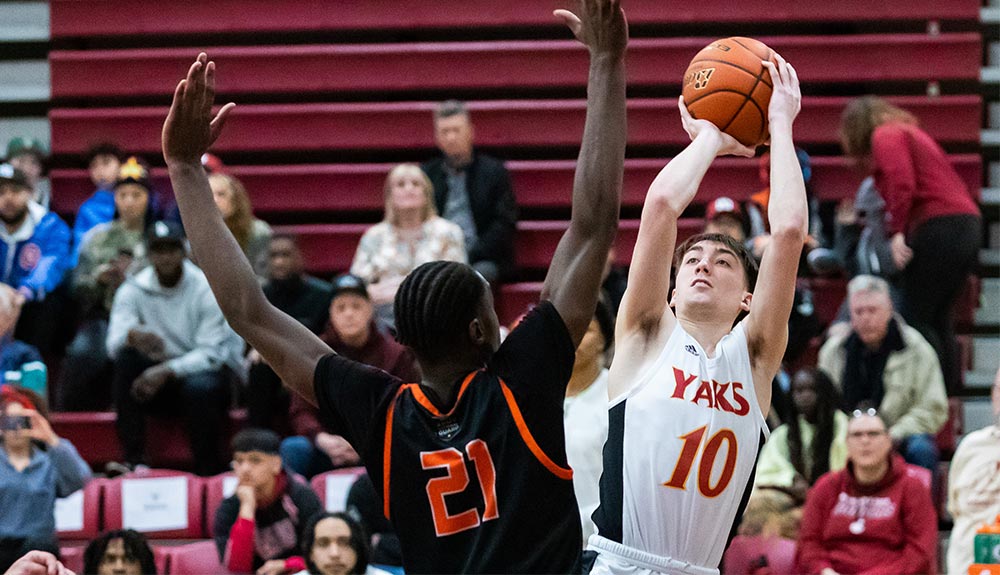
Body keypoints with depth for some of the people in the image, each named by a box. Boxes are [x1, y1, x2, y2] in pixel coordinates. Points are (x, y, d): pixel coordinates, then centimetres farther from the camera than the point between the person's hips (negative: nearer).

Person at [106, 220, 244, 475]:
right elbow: (114, 346, -14)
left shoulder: (207, 289, -11)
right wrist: (133, 335, -39)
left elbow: (210, 353, -18)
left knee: (199, 387, -37)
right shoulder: (133, 290, -3)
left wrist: (167, 371, -33)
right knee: (126, 358, -25)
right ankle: (134, 460, -26)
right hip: (159, 376, 3)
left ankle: (208, 471, -19)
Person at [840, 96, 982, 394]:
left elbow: (902, 183, -14)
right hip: (968, 224, 9)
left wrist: (897, 232, -12)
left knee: (917, 317, -8)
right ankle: (952, 387, 9)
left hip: (940, 226, -9)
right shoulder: (911, 132, 29)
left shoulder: (885, 137, 2)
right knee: (937, 318, 13)